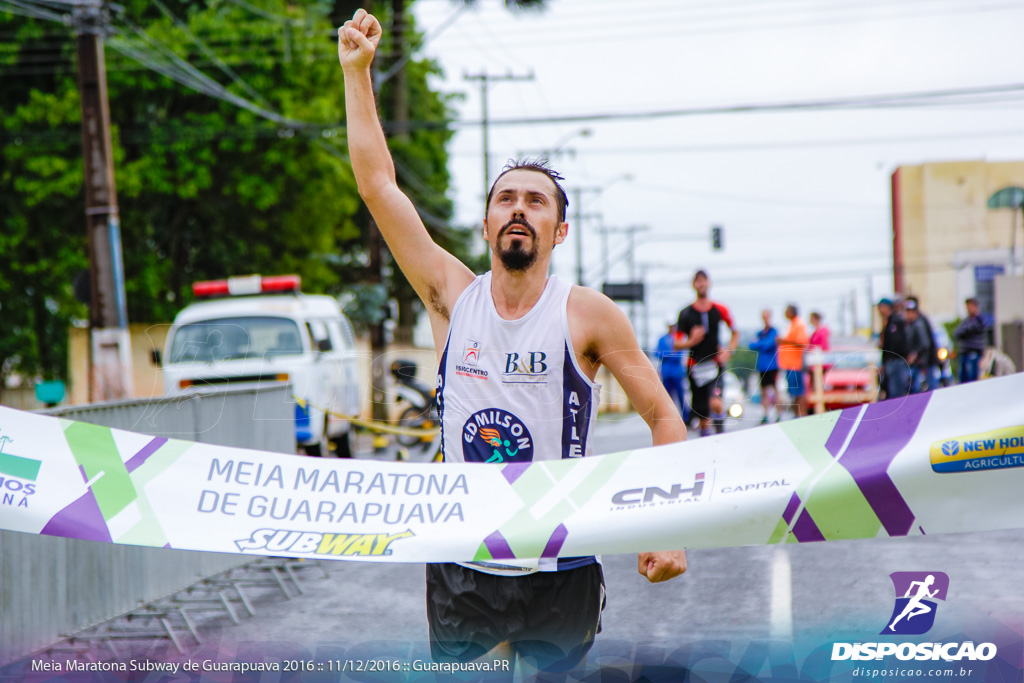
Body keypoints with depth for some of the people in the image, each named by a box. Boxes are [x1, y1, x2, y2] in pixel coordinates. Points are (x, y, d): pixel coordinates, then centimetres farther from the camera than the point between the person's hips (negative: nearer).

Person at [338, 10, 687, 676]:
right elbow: (378, 184, 3)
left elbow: (663, 415, -1)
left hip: (561, 570, -2)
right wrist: (357, 71, 1)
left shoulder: (589, 315, -4)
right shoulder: (454, 296, 3)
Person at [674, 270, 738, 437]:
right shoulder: (686, 313, 1)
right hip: (695, 366, 1)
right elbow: (677, 345, 1)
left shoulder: (719, 310, 2)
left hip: (715, 364, -1)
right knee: (703, 415, 4)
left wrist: (729, 351, -1)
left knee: (715, 403, -24)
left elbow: (735, 334, 16)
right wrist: (691, 341, -19)